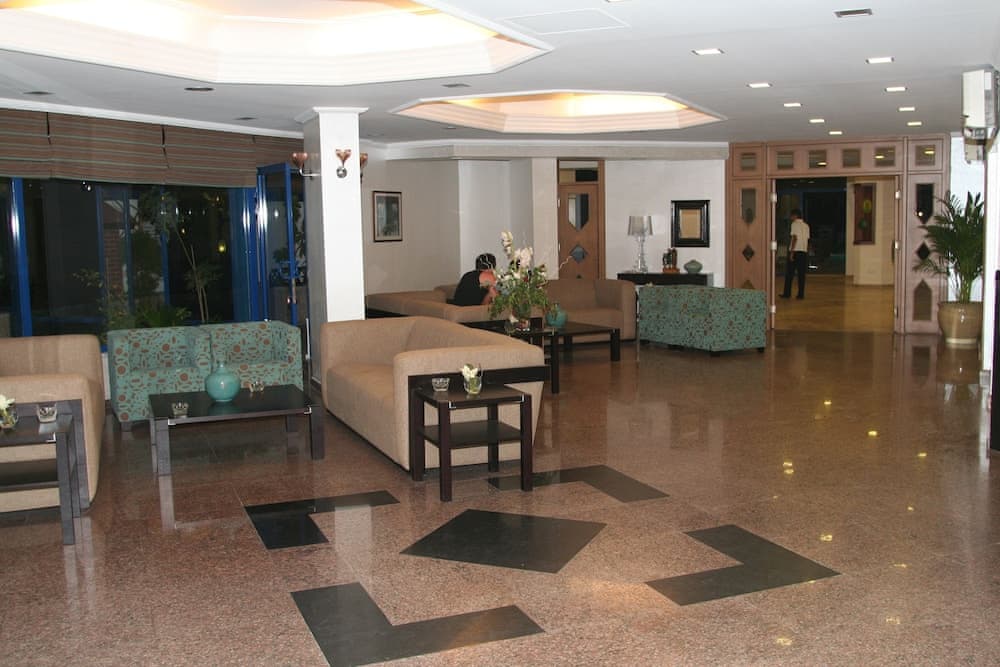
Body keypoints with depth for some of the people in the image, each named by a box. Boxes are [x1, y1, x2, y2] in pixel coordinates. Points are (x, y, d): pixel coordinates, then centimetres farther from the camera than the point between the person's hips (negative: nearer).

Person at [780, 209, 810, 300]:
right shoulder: (806, 226, 13)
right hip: (804, 251, 6)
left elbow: (795, 238, -13)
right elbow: (807, 240, 11)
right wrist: (807, 253, 15)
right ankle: (801, 294, 3)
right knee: (801, 274, 5)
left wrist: (791, 252, -14)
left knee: (789, 273, 2)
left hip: (795, 251, -6)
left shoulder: (795, 224, -6)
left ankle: (787, 293, 3)